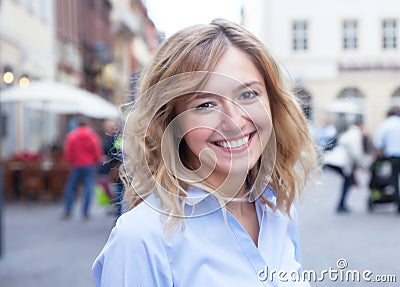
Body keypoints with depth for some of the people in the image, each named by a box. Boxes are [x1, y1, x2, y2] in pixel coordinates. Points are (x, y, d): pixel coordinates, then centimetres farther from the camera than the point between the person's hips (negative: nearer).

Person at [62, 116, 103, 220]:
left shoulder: (71, 135, -3)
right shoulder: (93, 135, 0)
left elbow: (67, 152, -2)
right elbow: (98, 152, 0)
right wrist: (96, 161, 17)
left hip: (76, 165, 0)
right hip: (90, 165, 0)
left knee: (70, 188, 10)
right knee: (89, 189, 2)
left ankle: (67, 212, 8)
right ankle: (85, 213, -3)